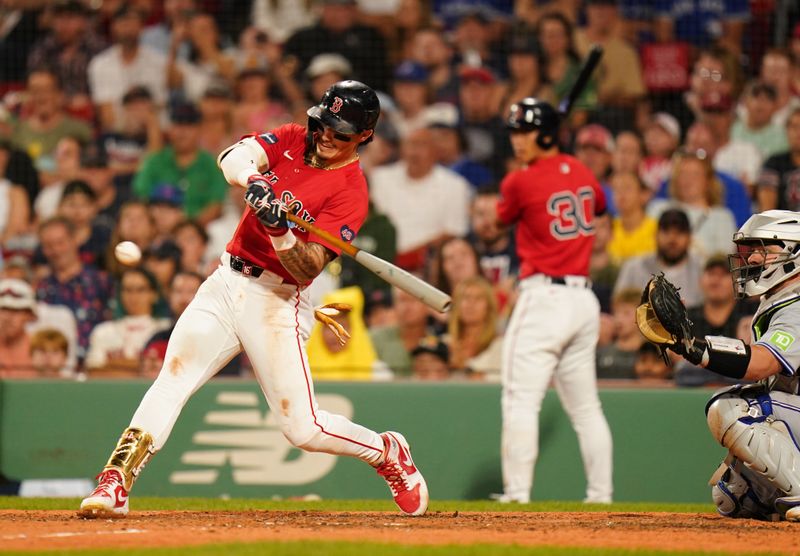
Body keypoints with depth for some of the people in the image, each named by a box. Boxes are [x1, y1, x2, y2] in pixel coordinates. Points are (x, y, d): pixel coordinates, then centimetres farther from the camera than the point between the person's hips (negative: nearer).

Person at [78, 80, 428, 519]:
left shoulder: (350, 192, -9)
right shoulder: (293, 140, 7)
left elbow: (308, 269, -18)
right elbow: (233, 157, -11)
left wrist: (281, 230, -35)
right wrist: (252, 178, -32)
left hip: (276, 302, -4)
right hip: (226, 283, 4)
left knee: (302, 428, -7)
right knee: (174, 374, -17)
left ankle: (387, 452, 21)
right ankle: (115, 485, -21)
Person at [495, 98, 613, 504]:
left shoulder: (520, 182, -10)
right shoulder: (581, 172, 10)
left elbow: (502, 219, 12)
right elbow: (600, 205, 32)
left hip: (544, 298, -7)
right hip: (585, 299, 7)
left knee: (521, 399, -8)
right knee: (585, 406, 12)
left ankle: (517, 492, -15)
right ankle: (601, 494, 12)